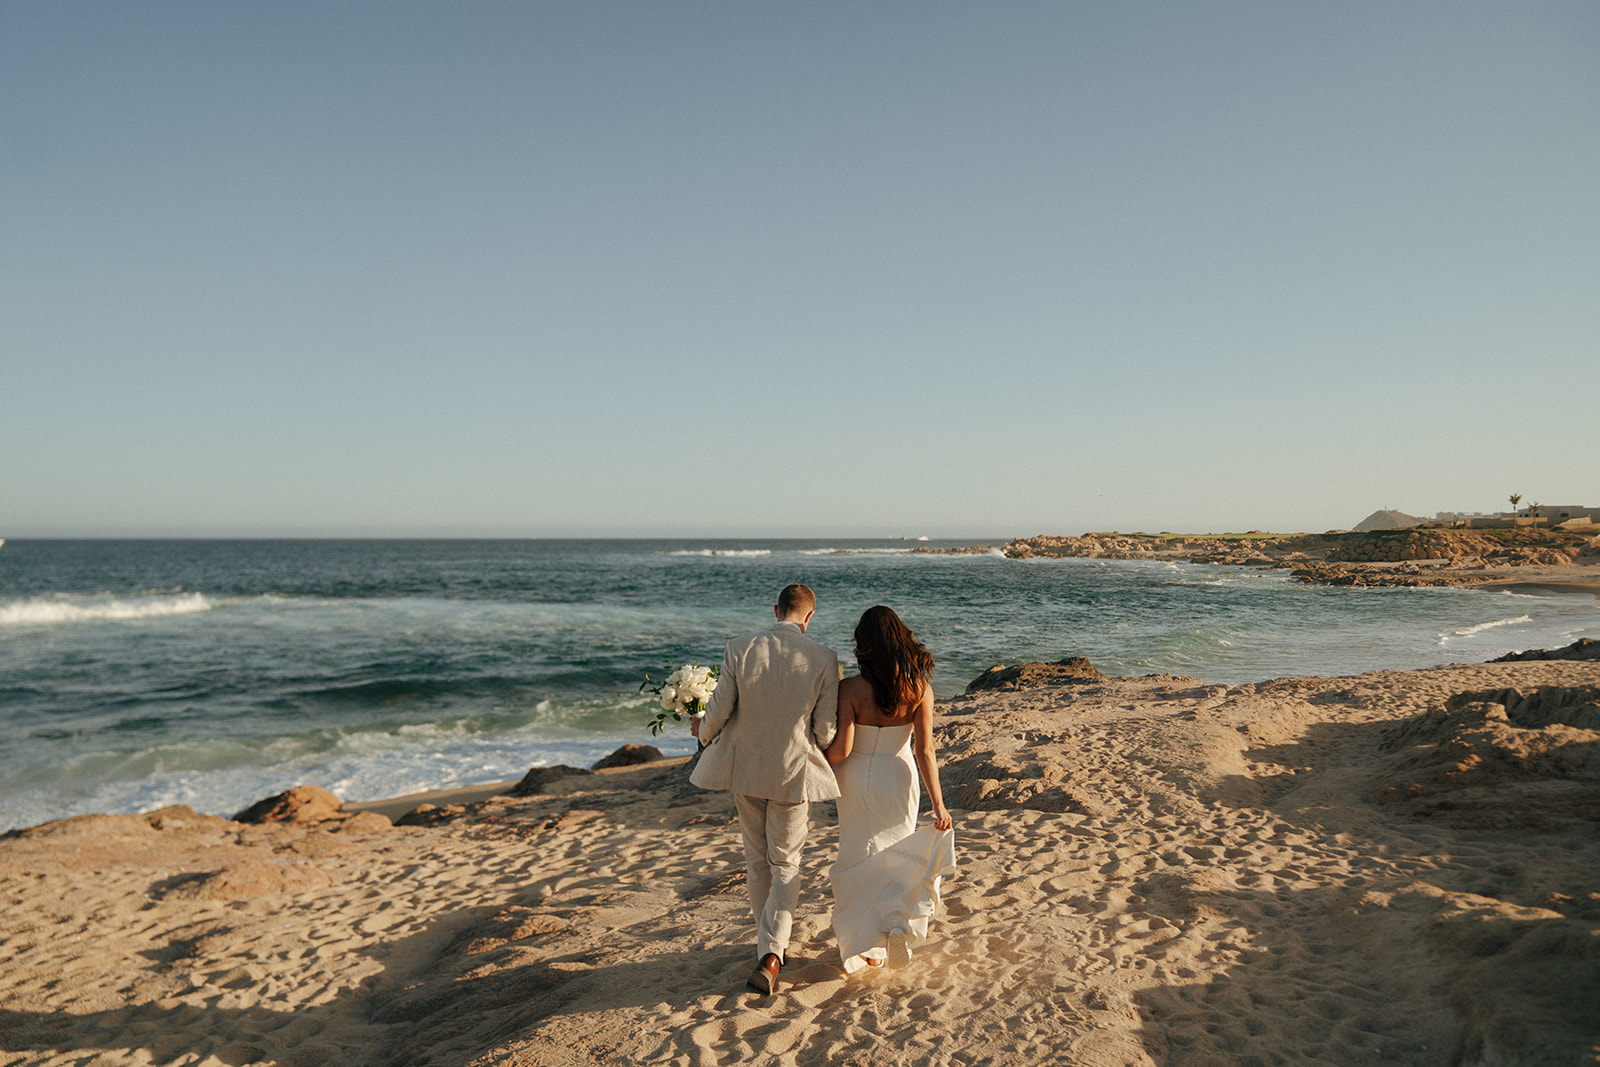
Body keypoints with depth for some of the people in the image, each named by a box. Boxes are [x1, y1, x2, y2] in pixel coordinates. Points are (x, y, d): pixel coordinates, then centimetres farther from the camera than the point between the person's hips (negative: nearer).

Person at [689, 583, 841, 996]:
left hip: (745, 769, 2)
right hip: (793, 774, -2)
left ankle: (771, 944, 35)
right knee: (785, 866, 12)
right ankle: (771, 954, -3)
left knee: (757, 861, 20)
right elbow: (826, 730, -9)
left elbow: (718, 712, -8)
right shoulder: (824, 660, -14)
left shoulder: (739, 650, -12)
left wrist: (704, 733, 15)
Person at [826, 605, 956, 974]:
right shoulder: (919, 687, -14)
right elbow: (925, 750, -14)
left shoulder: (850, 689, -20)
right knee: (895, 855, 25)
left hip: (858, 779, -1)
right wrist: (938, 804, -8)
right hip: (899, 778, 1)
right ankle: (899, 921, 11)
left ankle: (864, 944, 25)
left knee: (859, 859, 17)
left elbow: (839, 752, -20)